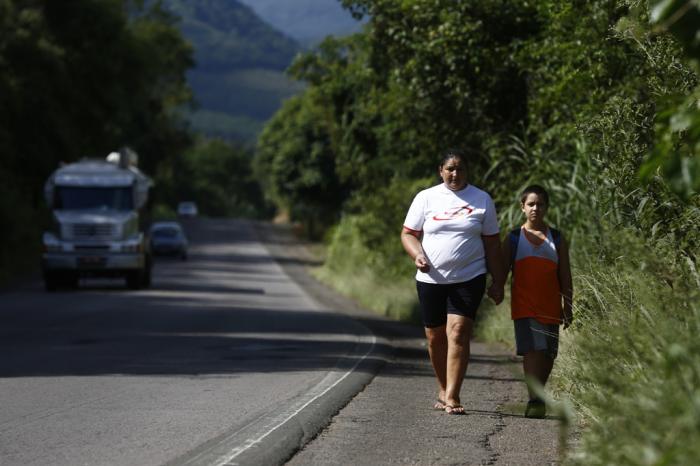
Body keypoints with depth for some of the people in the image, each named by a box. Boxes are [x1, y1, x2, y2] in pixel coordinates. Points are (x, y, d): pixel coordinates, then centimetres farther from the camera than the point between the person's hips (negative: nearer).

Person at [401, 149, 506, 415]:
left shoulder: (482, 200, 6)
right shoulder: (426, 198, 5)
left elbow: (492, 243, 8)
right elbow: (408, 234, 7)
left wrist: (498, 282, 5)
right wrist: (417, 255, -14)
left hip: (469, 278, -2)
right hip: (431, 279, 2)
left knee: (458, 334, -14)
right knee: (435, 337, 8)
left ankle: (452, 396, -16)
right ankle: (443, 390, 26)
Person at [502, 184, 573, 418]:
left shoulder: (557, 239, 9)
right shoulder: (514, 238, 6)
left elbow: (565, 278, 9)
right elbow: (502, 272, 7)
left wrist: (567, 309, 5)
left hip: (550, 308, 2)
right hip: (524, 308, -2)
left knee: (547, 355, 8)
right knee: (532, 350, -16)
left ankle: (538, 397, 25)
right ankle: (534, 400, -21)